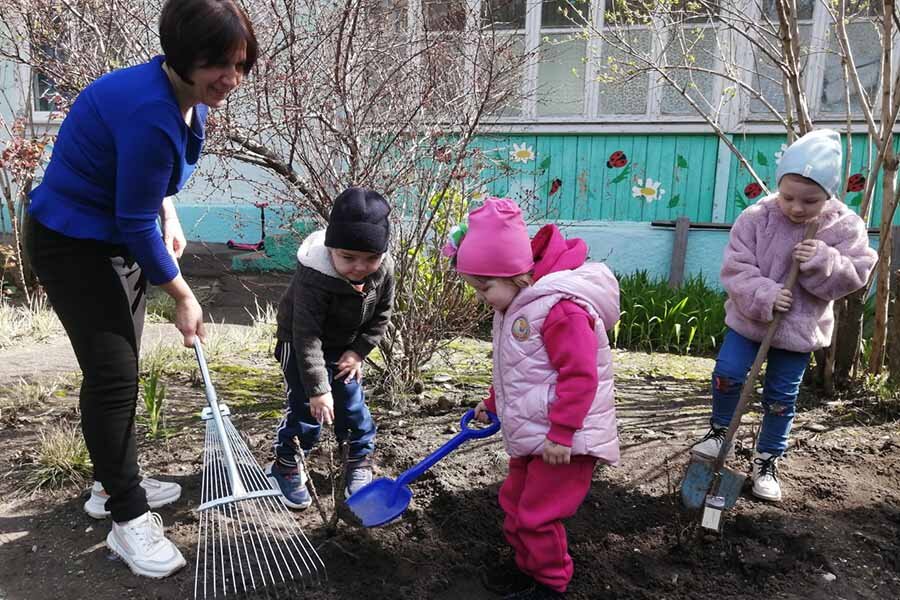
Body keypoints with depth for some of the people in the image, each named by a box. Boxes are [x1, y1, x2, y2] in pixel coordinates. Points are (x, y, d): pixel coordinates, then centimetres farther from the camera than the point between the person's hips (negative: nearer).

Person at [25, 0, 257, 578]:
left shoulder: (184, 96, -3)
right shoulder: (151, 115, -32)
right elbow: (136, 225, -25)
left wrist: (168, 217, 2)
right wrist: (184, 298, -16)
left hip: (117, 239, 10)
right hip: (72, 246, -9)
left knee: (121, 368, 16)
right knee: (113, 374, -9)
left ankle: (114, 483, 34)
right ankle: (128, 518, 6)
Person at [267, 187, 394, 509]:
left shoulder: (384, 270, -22)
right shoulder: (313, 277, -38)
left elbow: (381, 316, -4)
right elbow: (307, 336, -35)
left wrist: (358, 351, -11)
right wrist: (317, 389, -35)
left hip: (345, 348, 5)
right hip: (302, 346, -4)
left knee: (353, 404, 7)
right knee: (307, 407, -6)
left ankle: (360, 462, 26)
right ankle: (286, 466, 15)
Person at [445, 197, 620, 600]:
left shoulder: (561, 309, -25)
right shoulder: (515, 306, 7)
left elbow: (579, 376, -26)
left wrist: (561, 435, -24)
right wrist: (492, 403, 27)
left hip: (563, 440, -10)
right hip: (529, 436, 10)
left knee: (538, 514, 2)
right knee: (515, 502, 20)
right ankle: (527, 567, 40)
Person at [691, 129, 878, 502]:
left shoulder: (845, 227, -10)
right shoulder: (755, 218, -13)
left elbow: (853, 275, -10)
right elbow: (736, 269, -15)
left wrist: (822, 261, -29)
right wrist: (764, 296, -30)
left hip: (800, 327, 1)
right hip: (749, 318, 0)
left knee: (781, 398, 9)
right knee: (727, 374, -4)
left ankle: (767, 459, 26)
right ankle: (720, 430, 24)